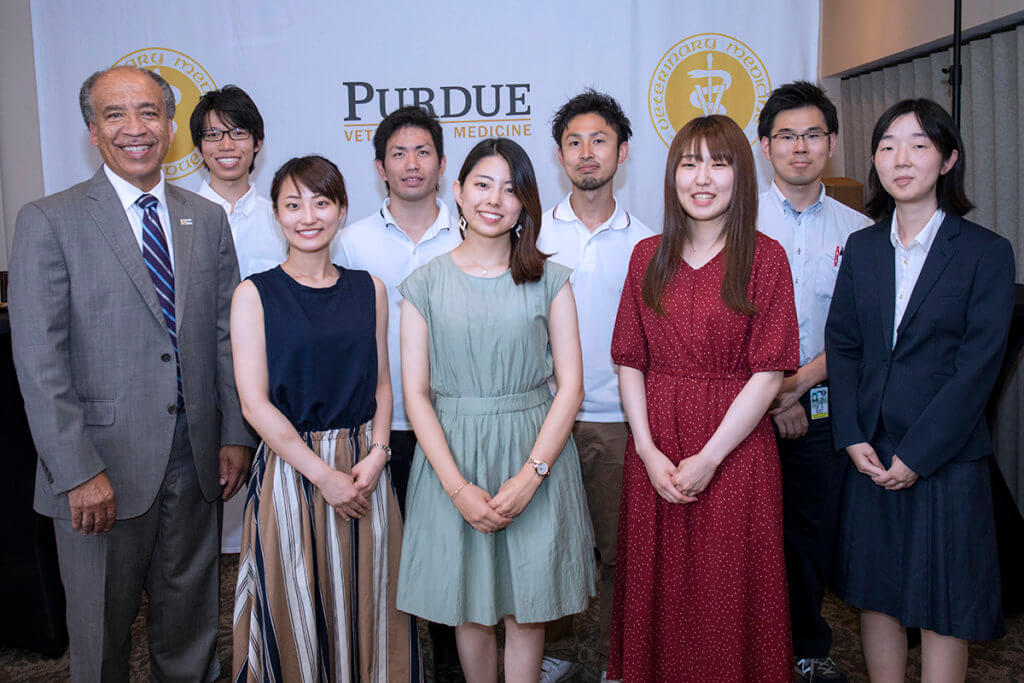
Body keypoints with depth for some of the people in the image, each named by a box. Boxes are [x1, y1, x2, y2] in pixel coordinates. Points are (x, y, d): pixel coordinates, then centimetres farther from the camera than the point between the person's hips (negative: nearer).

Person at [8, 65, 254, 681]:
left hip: (196, 458, 4)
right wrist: (79, 470, -15)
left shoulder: (209, 220, 8)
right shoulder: (48, 221, -5)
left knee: (191, 619, 16)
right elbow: (39, 359, -10)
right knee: (101, 629, 12)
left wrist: (236, 435, 4)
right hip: (105, 462, -3)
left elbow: (227, 335, 9)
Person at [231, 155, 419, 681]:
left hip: (364, 466, 3)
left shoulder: (368, 289, 6)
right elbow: (254, 402, -9)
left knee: (368, 606, 12)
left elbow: (381, 383, 9)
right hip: (290, 467, -3)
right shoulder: (254, 294, -4)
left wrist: (376, 454, -7)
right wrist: (324, 475, -12)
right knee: (297, 614, 8)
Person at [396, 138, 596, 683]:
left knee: (527, 607, 7)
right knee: (470, 607, 10)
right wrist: (457, 486, -11)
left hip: (535, 457, 0)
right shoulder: (426, 283, 2)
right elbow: (415, 392, -2)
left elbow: (570, 385, -2)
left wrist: (531, 475, -13)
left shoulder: (549, 280, 2)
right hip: (453, 455, 1)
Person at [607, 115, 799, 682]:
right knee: (658, 588, 13)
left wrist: (709, 456, -13)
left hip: (735, 448, -3)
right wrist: (648, 450, -8)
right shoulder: (648, 257, 6)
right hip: (654, 449, 3)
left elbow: (769, 372, -8)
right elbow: (629, 362, 3)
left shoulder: (764, 257, -3)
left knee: (729, 592, 7)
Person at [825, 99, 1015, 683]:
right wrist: (853, 438, -6)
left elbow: (978, 365, -11)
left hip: (946, 456, -3)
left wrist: (917, 454, -15)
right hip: (871, 454, 4)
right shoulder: (862, 248, 7)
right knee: (876, 593, 13)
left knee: (943, 606, 6)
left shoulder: (987, 253, -5)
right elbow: (841, 345, 5)